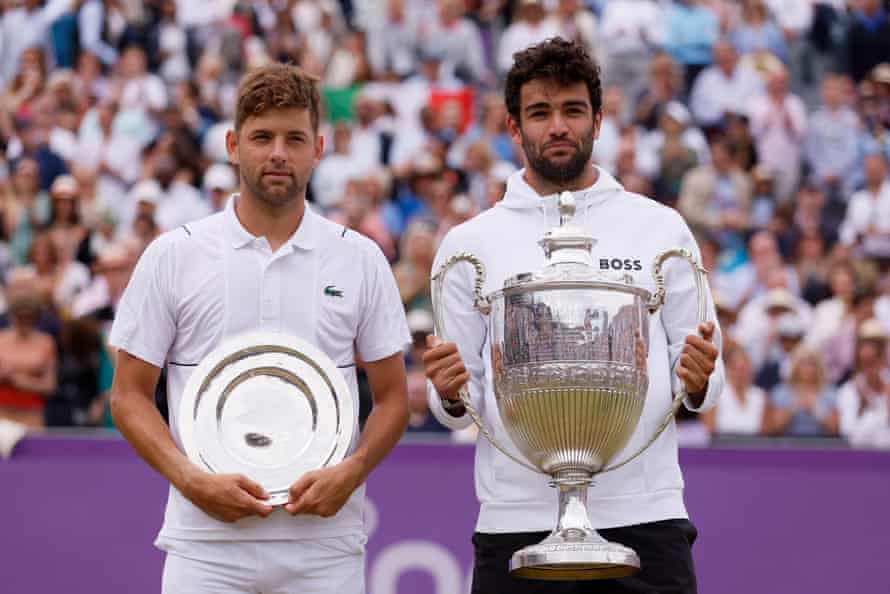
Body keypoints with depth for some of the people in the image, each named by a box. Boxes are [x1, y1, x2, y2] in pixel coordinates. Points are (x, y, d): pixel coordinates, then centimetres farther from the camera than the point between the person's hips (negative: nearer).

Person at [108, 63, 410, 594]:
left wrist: (351, 471, -9)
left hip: (326, 543, 1)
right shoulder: (173, 256, 5)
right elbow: (130, 395, 5)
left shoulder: (361, 260, 8)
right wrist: (192, 480, -10)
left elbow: (392, 397, 10)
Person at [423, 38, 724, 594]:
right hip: (517, 522, 0)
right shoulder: (469, 244, 8)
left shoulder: (662, 229, 8)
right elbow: (461, 404, 9)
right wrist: (451, 396, -13)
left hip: (643, 515, 0)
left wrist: (699, 380, -14)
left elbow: (704, 383, 9)